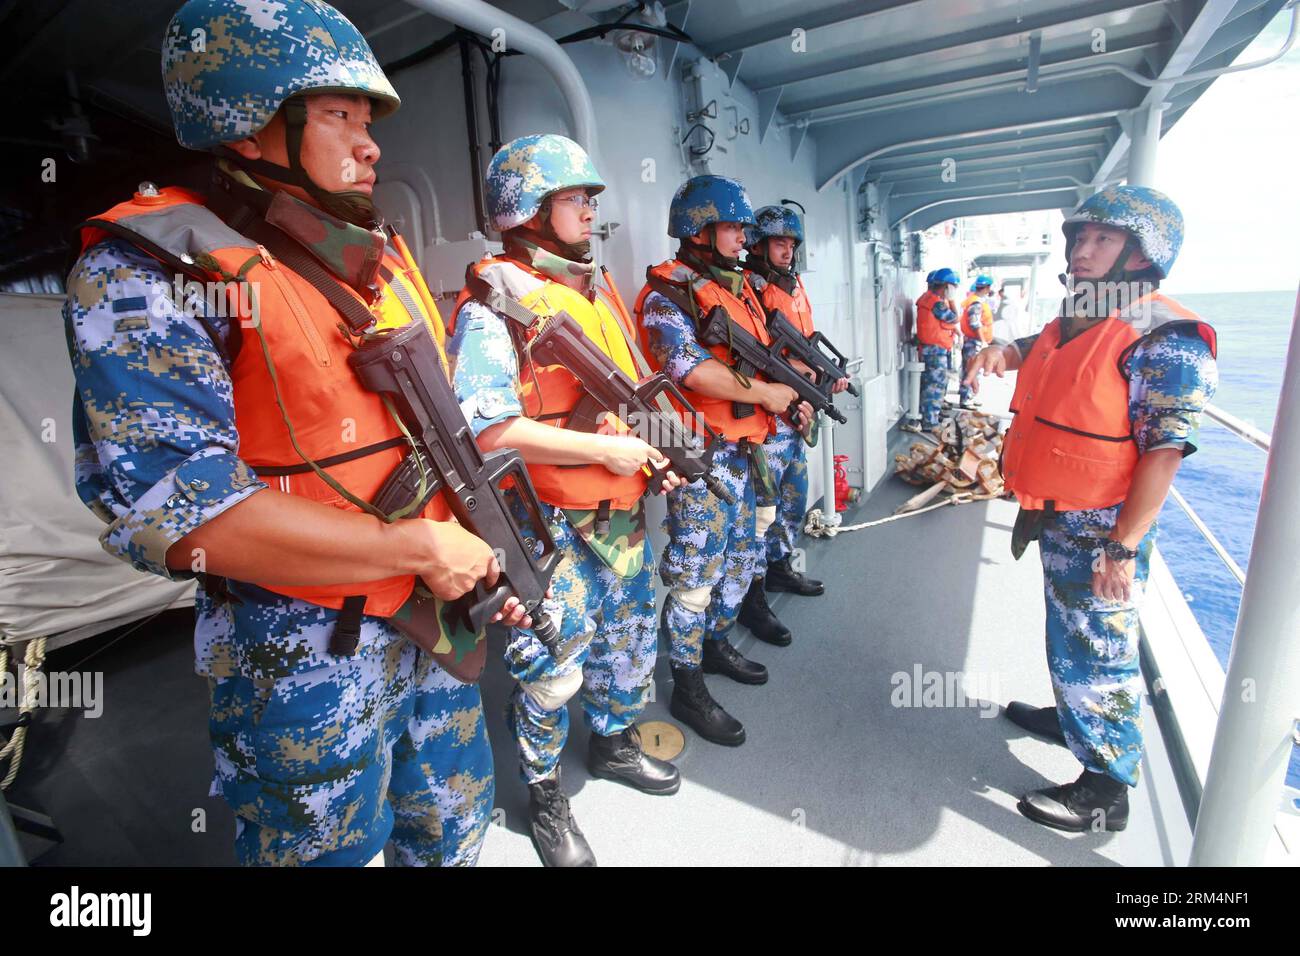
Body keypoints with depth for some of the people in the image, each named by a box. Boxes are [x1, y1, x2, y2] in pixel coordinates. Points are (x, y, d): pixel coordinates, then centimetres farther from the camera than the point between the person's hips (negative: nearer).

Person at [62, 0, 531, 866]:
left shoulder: (388, 262, 9)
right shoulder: (152, 271, -13)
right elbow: (175, 510, -24)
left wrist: (481, 554, 4)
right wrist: (421, 547, -21)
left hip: (436, 621, 7)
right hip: (305, 662, -6)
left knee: (455, 831, 26)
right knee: (329, 846, 19)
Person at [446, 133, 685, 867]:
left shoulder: (596, 292, 13)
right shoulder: (494, 305, -13)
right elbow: (486, 429, -23)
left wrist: (658, 448, 1)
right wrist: (605, 449, -22)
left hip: (623, 514, 8)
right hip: (551, 527, -8)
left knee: (631, 639, 21)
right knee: (553, 666, 6)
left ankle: (616, 740, 47)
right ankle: (546, 795, 32)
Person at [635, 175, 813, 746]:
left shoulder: (736, 288, 18)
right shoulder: (667, 293, -11)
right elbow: (688, 367, -25)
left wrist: (789, 395, 4)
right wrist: (763, 392, -18)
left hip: (742, 449, 10)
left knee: (741, 556, 19)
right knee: (695, 574, -1)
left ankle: (716, 645, 40)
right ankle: (688, 689, 15)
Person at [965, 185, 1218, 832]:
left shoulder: (1165, 339, -17)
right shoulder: (1071, 324, 8)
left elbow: (1164, 453, -22)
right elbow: (1032, 351, 30)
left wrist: (1124, 549, -24)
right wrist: (999, 353, 5)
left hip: (1100, 533, -8)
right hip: (1057, 518, 9)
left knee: (1095, 653, 4)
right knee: (1068, 636, 25)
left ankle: (1106, 790, 23)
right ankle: (1071, 719, 48)